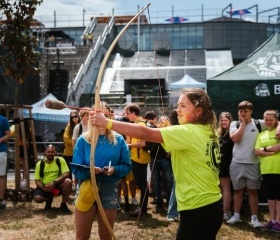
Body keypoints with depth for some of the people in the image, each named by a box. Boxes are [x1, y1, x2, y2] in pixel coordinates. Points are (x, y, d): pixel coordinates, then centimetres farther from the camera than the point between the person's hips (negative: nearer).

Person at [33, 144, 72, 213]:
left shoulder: (60, 160, -9)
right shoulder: (40, 164, -3)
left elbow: (66, 174, -19)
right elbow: (37, 180, -1)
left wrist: (54, 182, -30)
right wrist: (43, 187, -22)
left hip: (57, 185, -1)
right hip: (45, 187, 1)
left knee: (68, 182, -31)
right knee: (37, 198, -27)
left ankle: (63, 204, -9)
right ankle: (49, 199, 13)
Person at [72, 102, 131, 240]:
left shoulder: (118, 140, 1)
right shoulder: (83, 140, -2)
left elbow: (127, 166, 2)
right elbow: (76, 169, -5)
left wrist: (114, 169, -18)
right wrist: (89, 170, -25)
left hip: (109, 189, 1)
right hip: (87, 189, -1)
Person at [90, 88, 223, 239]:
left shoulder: (189, 132, -17)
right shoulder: (209, 132, 8)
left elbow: (146, 133, -24)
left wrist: (107, 123, -25)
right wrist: (169, 130, 10)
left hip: (197, 210, -9)